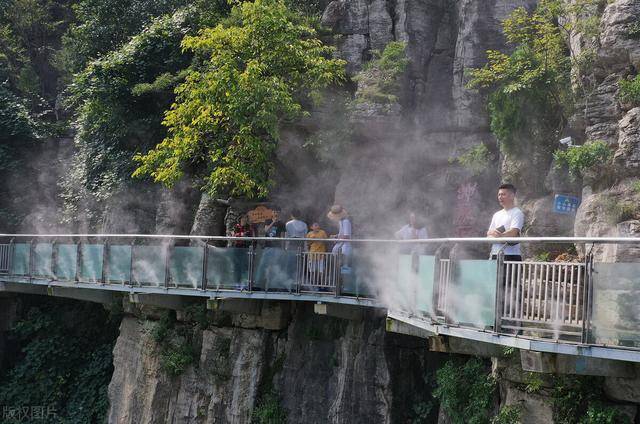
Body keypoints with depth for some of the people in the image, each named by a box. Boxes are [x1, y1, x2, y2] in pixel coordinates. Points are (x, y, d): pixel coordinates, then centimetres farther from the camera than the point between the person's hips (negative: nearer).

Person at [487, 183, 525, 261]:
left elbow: (513, 232, -15)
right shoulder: (497, 215, 20)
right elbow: (489, 234, 13)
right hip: (495, 254, 7)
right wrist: (492, 233, -10)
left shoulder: (517, 213, -2)